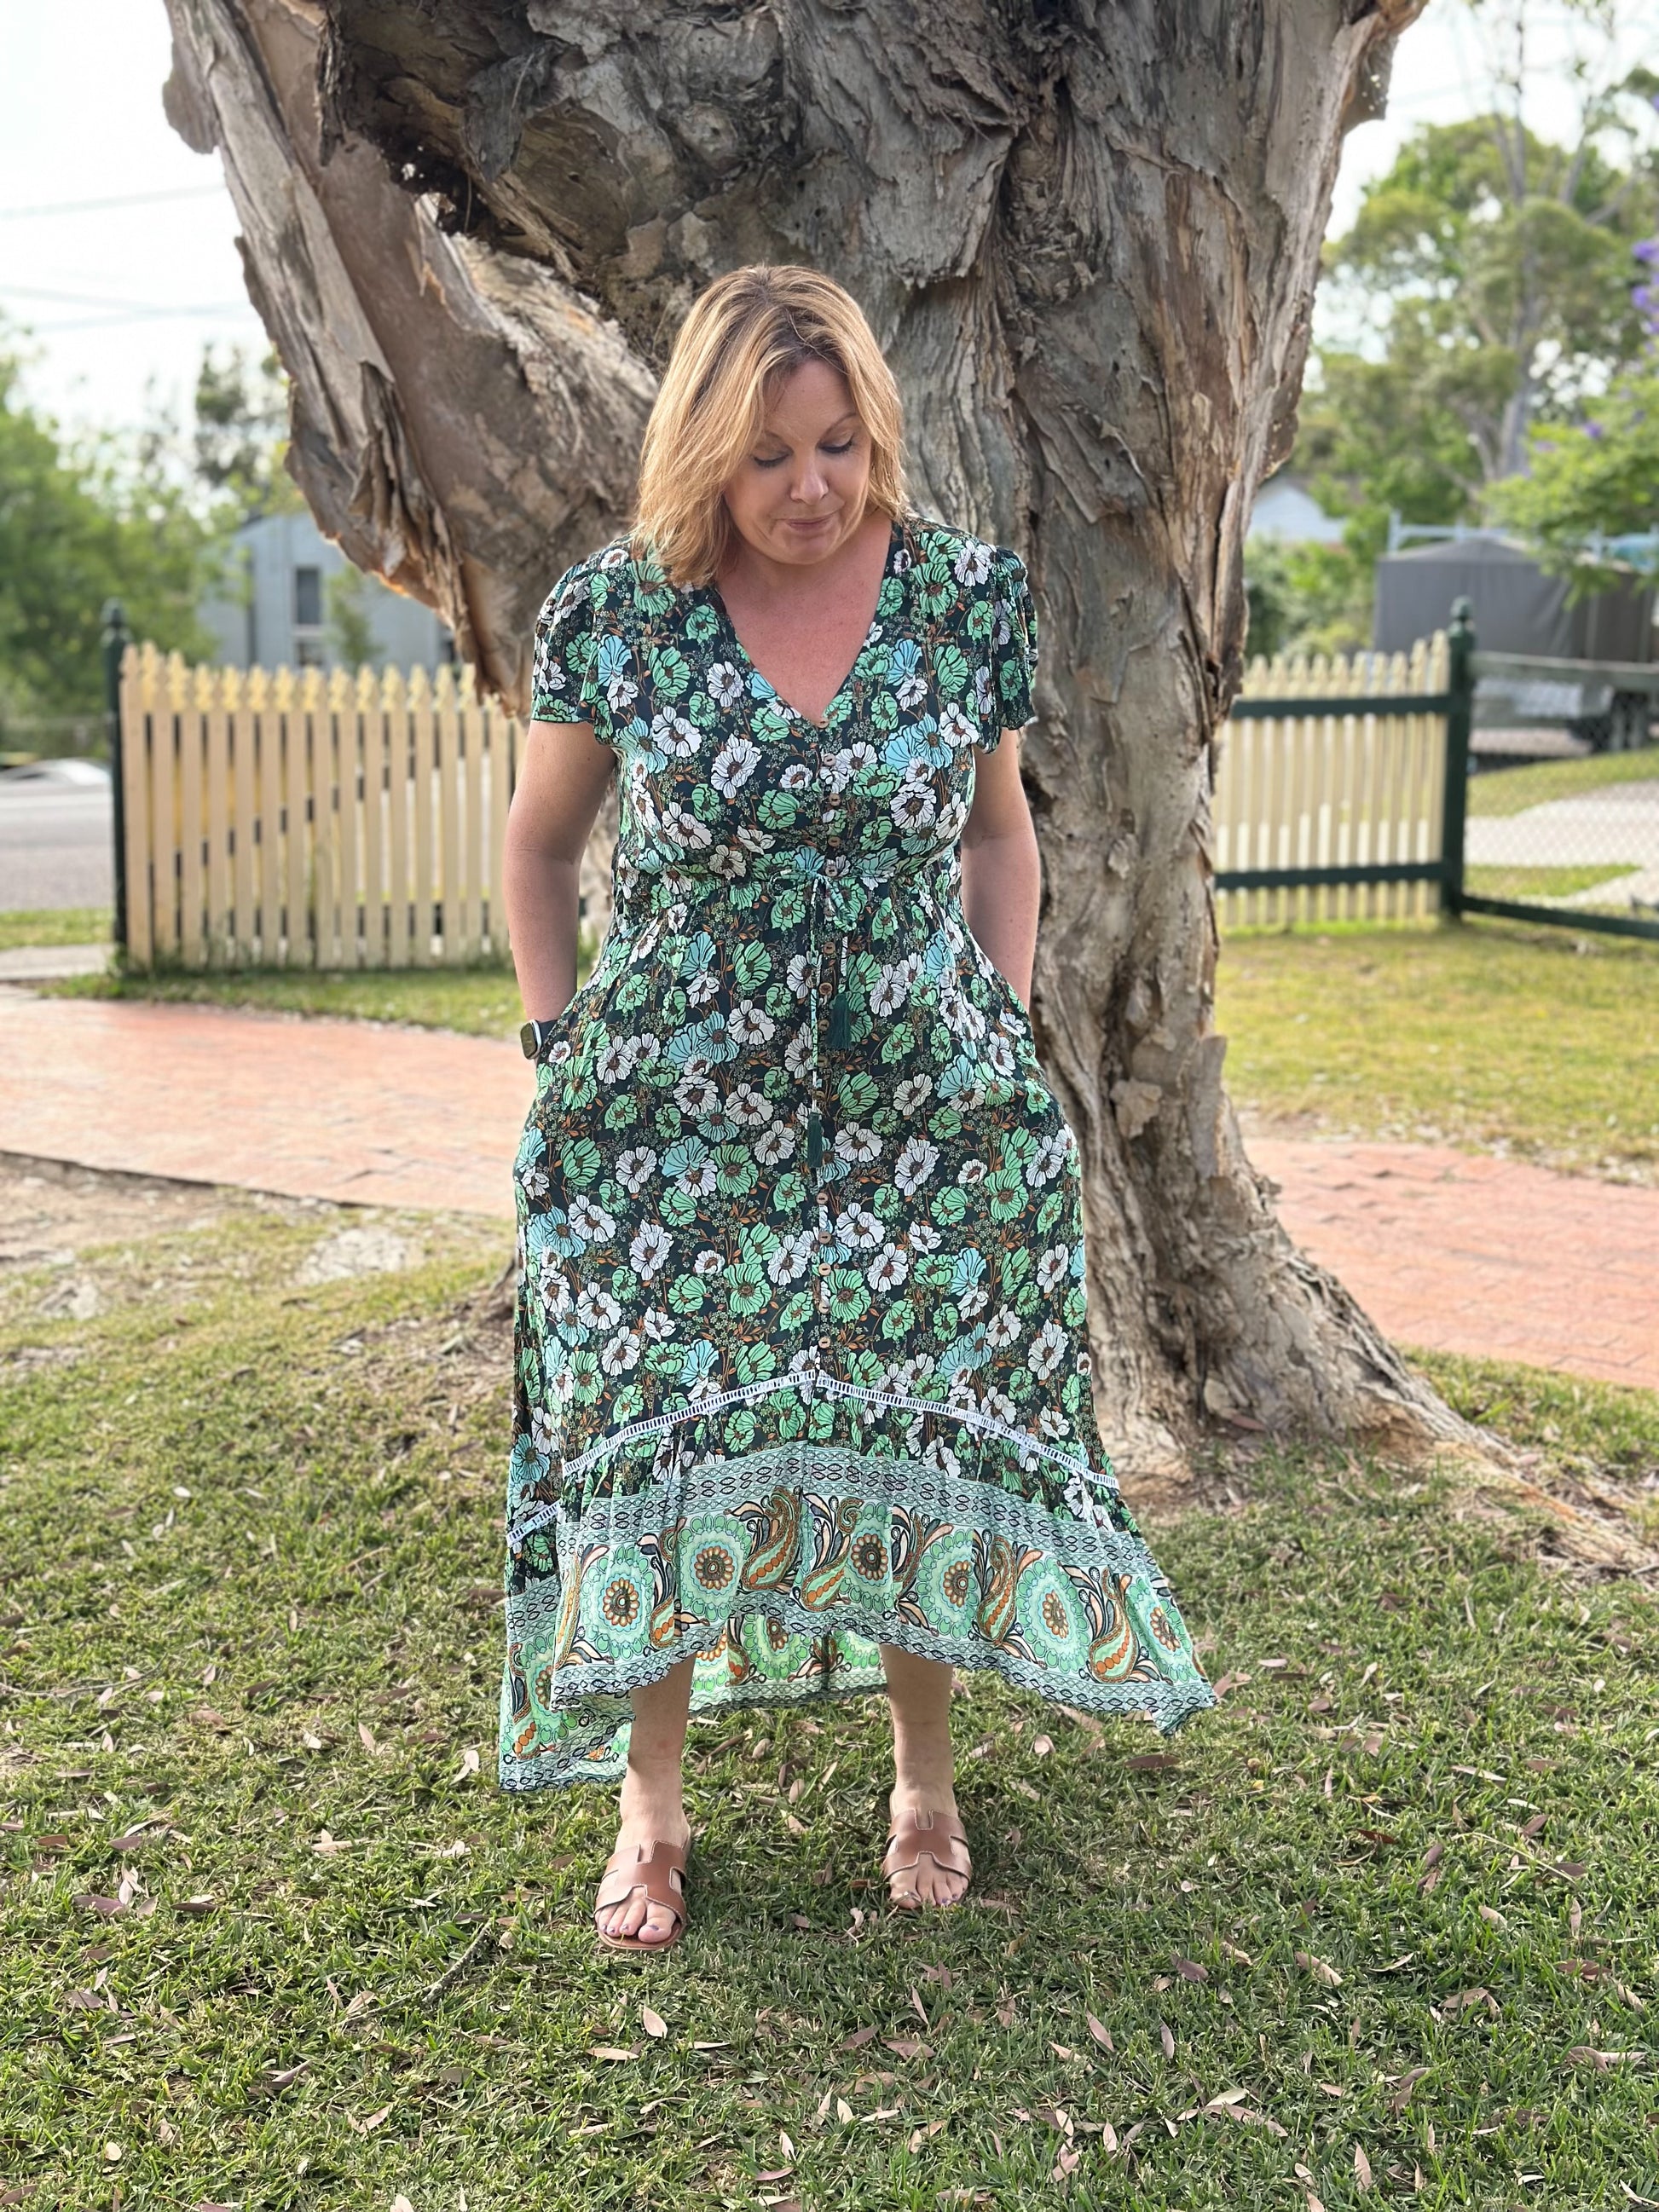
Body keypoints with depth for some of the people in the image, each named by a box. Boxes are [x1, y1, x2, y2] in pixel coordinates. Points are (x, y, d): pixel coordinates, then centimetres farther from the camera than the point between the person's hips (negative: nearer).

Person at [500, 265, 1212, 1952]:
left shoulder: (970, 596, -2)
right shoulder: (615, 612, -5)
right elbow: (540, 841, 8)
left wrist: (1005, 1031, 5)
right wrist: (561, 1044, 3)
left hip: (925, 1108, 1)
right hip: (674, 1115, 0)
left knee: (920, 1442, 7)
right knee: (659, 1447, 3)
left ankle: (924, 1779, 29)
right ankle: (650, 1811, 22)